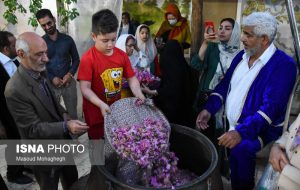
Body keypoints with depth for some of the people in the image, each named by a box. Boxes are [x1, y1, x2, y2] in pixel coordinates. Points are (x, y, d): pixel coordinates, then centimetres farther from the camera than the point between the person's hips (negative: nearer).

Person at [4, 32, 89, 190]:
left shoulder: (41, 72, -4)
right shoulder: (15, 90, -29)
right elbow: (33, 128, -25)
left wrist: (63, 113, -4)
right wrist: (66, 127, -35)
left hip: (61, 141, 7)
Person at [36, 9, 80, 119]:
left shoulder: (67, 39, -2)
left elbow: (76, 59, 5)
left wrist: (70, 74, -12)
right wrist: (52, 78, -14)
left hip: (69, 82, 1)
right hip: (50, 84, -1)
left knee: (72, 112, 14)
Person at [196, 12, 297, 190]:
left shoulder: (283, 64, -14)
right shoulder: (242, 56, 7)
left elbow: (271, 107, -23)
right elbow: (225, 84, 10)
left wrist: (241, 132, -33)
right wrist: (209, 109, -4)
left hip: (260, 127, -7)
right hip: (228, 123, 7)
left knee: (240, 148, -30)